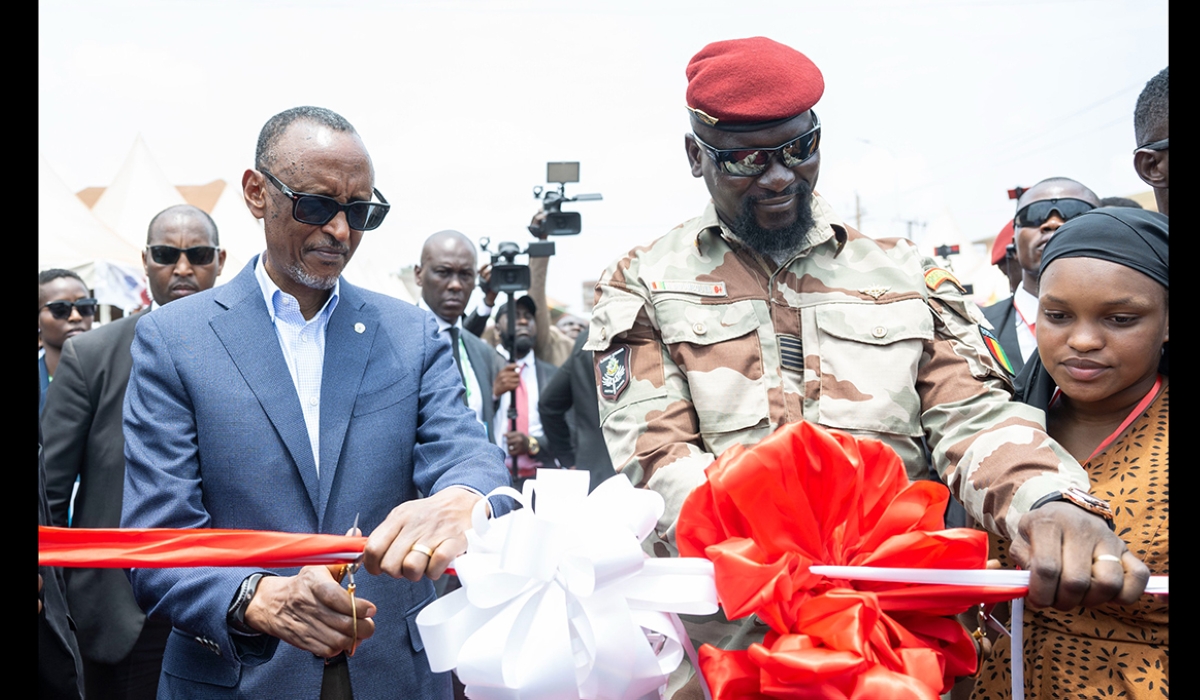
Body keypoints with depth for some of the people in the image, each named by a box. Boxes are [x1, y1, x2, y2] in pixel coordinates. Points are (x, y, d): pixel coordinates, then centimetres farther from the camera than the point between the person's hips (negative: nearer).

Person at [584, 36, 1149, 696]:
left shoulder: (902, 272, 10)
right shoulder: (643, 284, 4)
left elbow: (971, 413, 0)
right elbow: (654, 456, -7)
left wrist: (1046, 499, -23)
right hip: (722, 635, -2)